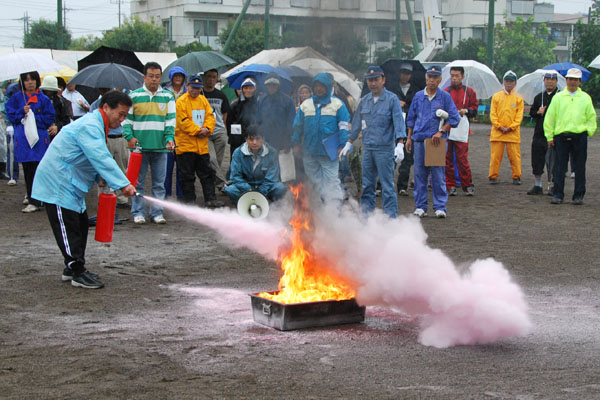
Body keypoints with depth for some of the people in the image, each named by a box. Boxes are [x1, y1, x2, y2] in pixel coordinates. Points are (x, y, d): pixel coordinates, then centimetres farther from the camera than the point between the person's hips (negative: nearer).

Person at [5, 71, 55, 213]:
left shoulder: (43, 99, 5)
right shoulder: (16, 98, 10)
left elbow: (49, 118, 2)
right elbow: (11, 116, 6)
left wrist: (33, 118, -10)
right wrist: (22, 112, -11)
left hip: (39, 138, -2)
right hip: (22, 139, 2)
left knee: (36, 170, -9)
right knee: (27, 171, 6)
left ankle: (35, 202, -9)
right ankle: (31, 196, 18)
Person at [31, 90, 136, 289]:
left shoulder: (95, 126, 14)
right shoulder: (89, 127, -22)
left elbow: (97, 159, 18)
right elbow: (101, 158, -31)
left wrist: (100, 177, -1)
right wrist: (123, 184, -34)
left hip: (69, 183, 11)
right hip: (57, 183, -11)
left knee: (80, 224, 15)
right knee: (69, 228, -7)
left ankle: (72, 268, 24)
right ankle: (77, 273, -3)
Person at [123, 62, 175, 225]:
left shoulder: (168, 96, 9)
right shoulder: (134, 96, 3)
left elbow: (171, 119, 7)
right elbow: (126, 118, 5)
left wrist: (169, 138, -7)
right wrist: (129, 137, -9)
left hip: (160, 147, 2)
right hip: (139, 146, -2)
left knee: (159, 182, 6)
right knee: (138, 181, 3)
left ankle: (157, 213, 15)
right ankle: (138, 212, 12)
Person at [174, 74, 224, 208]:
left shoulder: (203, 100, 12)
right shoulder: (181, 101, -7)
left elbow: (210, 116, 9)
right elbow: (183, 121, -13)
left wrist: (207, 129, -10)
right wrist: (197, 130, -16)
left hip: (202, 145, 6)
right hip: (186, 145, -6)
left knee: (207, 173, 7)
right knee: (187, 175, 2)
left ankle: (210, 199, 11)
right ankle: (189, 200, 9)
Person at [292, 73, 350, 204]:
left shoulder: (337, 104, 2)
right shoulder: (306, 104, 11)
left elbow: (344, 125, 0)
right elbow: (297, 126, 15)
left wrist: (342, 145, -6)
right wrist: (296, 144, 11)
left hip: (329, 152, -4)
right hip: (309, 151, 4)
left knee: (331, 180, -7)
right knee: (314, 179, 11)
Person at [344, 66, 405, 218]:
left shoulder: (392, 99, -4)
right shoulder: (364, 100, 13)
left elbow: (399, 122, -11)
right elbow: (357, 123, 21)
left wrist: (400, 145, -22)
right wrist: (348, 144, 22)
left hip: (385, 148, -5)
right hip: (368, 148, 6)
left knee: (387, 185, -6)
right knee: (367, 184, 9)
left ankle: (391, 216, -3)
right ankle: (366, 215, 15)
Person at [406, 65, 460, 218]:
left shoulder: (445, 96, 3)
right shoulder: (418, 96, 11)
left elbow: (454, 118, 0)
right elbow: (411, 118, 18)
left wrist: (440, 132, -9)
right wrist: (409, 137, 13)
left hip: (437, 141, -2)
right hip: (419, 140, 3)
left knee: (438, 175, -3)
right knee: (419, 174, 3)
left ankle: (440, 207, 2)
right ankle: (420, 206, 10)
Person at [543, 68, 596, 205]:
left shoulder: (585, 98, 10)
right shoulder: (558, 97, 8)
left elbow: (592, 117, 15)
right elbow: (549, 117, 7)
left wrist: (589, 131, 0)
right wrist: (550, 136, 3)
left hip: (579, 136, 1)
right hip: (561, 136, 0)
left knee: (580, 167, 3)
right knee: (560, 167, 0)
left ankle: (578, 196, 10)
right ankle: (558, 195, 5)